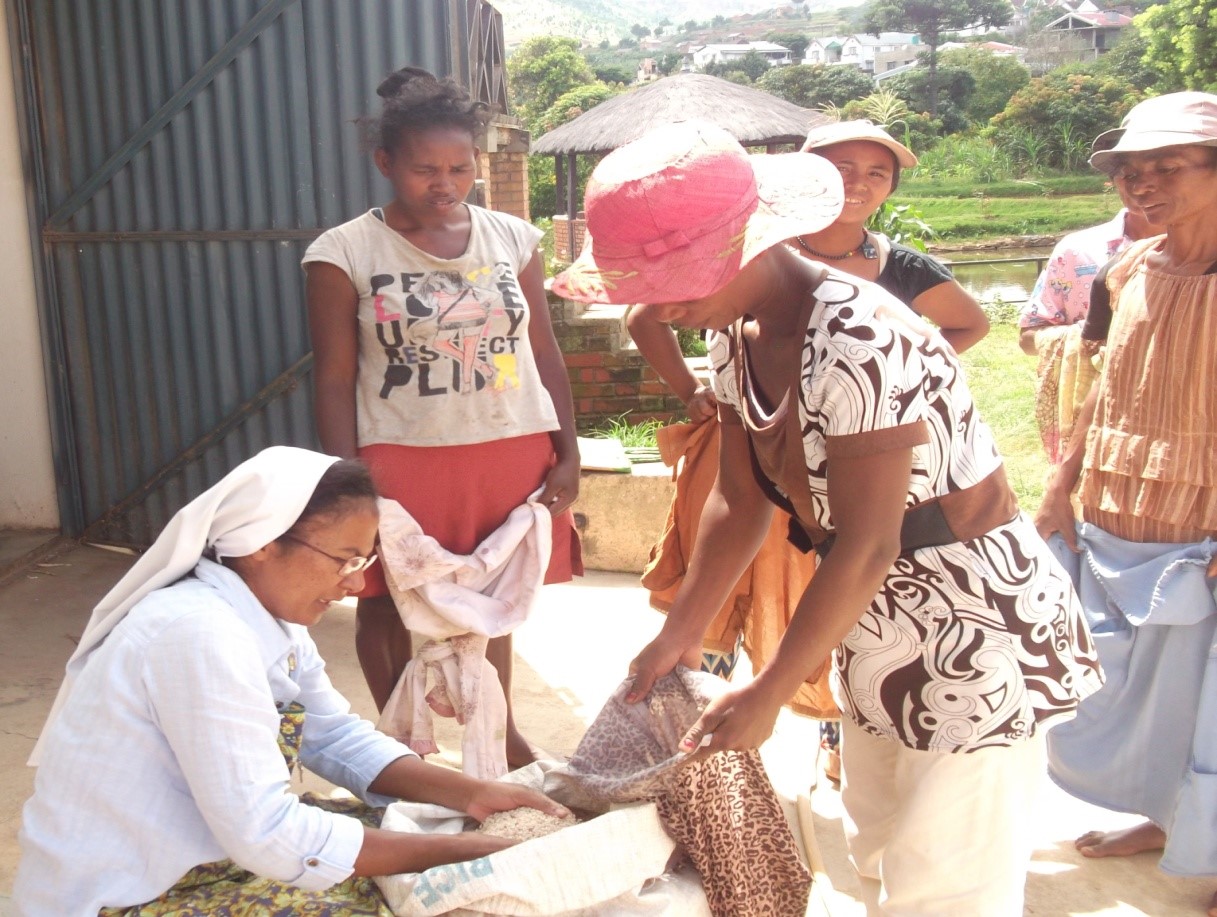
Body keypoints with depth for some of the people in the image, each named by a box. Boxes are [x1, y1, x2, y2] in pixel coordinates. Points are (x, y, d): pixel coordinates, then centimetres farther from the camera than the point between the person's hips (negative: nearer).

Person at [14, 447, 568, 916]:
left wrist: (470, 795, -9)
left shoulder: (268, 613, 0)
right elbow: (267, 836, -29)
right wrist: (459, 853, -24)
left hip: (192, 850, 8)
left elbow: (337, 737, 5)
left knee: (401, 828, 4)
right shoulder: (202, 635, -28)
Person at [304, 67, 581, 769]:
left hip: (511, 453, 3)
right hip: (403, 459, -2)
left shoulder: (513, 238, 5)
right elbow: (335, 379, -5)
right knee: (387, 604, 8)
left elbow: (545, 353, 8)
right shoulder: (346, 252, -4)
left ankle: (498, 726, 38)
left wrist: (568, 453, 4)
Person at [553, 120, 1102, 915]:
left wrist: (767, 695, -22)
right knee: (878, 852, 22)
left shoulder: (857, 344, -29)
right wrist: (680, 636, -2)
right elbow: (740, 500, 2)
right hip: (884, 632, 8)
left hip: (981, 633, -8)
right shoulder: (738, 339, -3)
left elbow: (865, 545, -28)